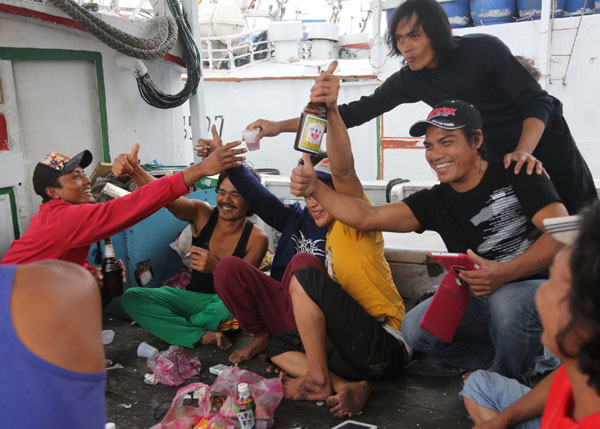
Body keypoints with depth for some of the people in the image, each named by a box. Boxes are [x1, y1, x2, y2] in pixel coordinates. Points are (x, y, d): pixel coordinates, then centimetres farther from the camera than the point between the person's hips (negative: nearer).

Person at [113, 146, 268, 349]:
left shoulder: (257, 238, -13)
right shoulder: (202, 214, -9)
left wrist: (216, 267, -36)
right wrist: (134, 170, -47)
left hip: (225, 302, -2)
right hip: (193, 296, 3)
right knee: (131, 297, -16)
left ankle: (179, 325, -10)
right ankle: (203, 336, -23)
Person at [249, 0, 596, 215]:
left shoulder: (483, 49, -20)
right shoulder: (411, 80, -7)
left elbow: (537, 101, -18)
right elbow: (359, 111, -10)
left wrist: (524, 152, -37)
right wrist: (281, 126, -18)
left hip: (547, 148, -3)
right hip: (499, 161, 4)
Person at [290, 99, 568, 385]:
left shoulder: (516, 176, -8)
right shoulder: (436, 201, 3)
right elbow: (367, 218, -5)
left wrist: (505, 272, -34)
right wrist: (314, 189, -17)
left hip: (538, 285, -3)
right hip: (481, 297, 4)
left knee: (508, 300, -37)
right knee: (416, 329, -17)